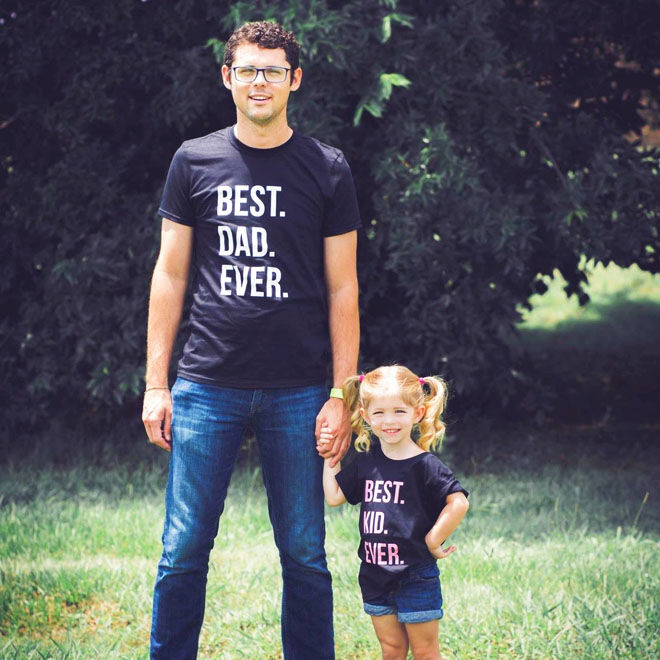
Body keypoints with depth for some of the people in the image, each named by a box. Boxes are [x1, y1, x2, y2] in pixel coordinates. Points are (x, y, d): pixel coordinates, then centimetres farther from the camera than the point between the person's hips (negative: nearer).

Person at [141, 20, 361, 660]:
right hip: (207, 386, 1)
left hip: (298, 391, 0)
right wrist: (156, 383, 3)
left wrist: (341, 396, -2)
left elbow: (342, 290, 4)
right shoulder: (195, 161, 6)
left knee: (304, 553, 5)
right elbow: (170, 274, 8)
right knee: (184, 549, 1)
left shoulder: (327, 170, 4)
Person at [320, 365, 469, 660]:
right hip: (375, 574, 5)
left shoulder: (425, 465, -14)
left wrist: (433, 539, -16)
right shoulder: (365, 462, 4)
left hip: (415, 577, -5)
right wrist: (330, 457, 6)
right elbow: (333, 496, 9)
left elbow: (458, 502, -20)